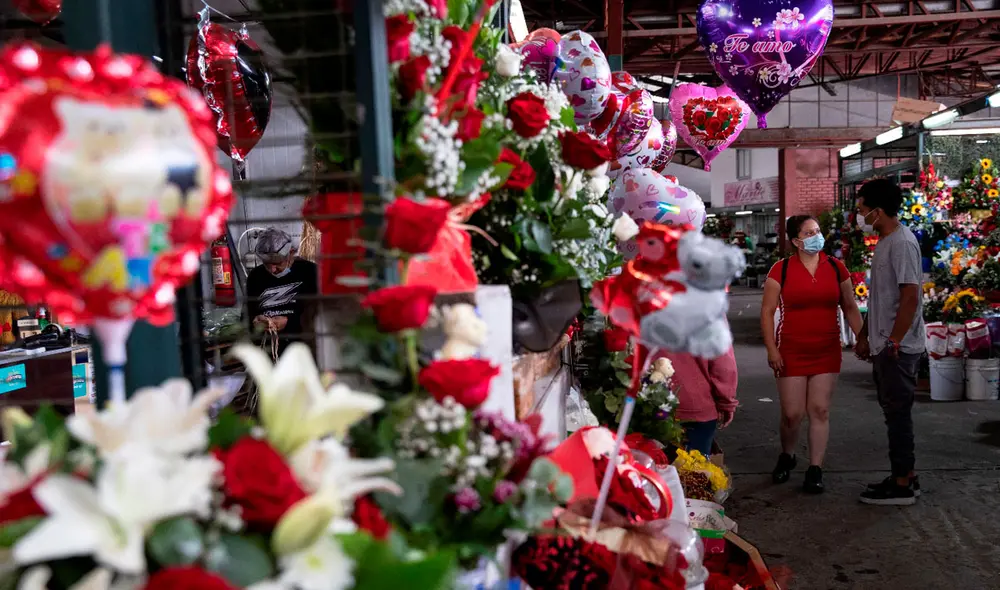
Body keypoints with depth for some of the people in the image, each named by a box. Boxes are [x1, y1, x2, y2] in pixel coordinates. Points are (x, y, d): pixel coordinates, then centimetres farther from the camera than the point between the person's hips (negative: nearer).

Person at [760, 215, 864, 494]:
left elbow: (850, 308, 12)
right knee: (792, 413, 1)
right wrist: (771, 349, -10)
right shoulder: (781, 269, -5)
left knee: (820, 410, 2)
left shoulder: (836, 267, 4)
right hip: (791, 351, -2)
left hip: (827, 351, 2)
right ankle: (787, 456, 29)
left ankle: (815, 469, 13)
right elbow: (767, 311, -4)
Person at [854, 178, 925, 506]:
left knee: (898, 413, -2)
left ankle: (902, 486, 7)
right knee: (894, 412, 15)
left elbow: (910, 297, -22)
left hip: (898, 349, -10)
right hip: (882, 346, 10)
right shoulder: (883, 242, 14)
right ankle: (905, 476, 25)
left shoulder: (902, 243, -16)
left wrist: (893, 342, -21)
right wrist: (865, 336, 20)